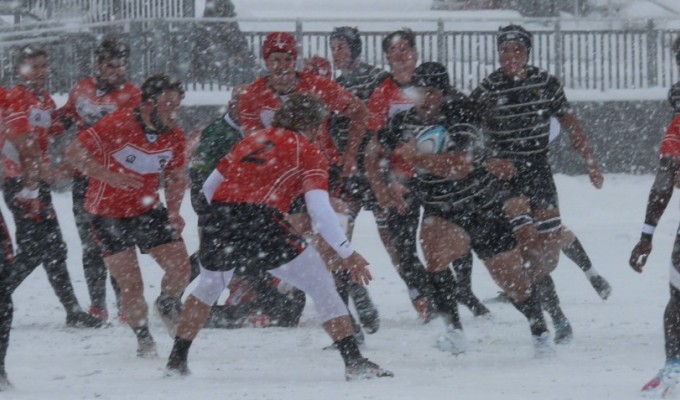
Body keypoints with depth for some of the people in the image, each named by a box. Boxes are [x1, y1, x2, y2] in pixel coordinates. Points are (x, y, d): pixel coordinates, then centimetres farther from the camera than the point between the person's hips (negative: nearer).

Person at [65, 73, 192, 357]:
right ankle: (143, 338, 18)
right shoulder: (117, 125, -24)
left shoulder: (174, 136, -5)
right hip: (109, 214, -5)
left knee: (180, 267, -5)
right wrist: (110, 175, -34)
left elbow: (176, 177, 11)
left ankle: (168, 305, 28)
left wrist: (174, 211, -5)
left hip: (148, 211, 5)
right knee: (131, 285, -6)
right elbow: (74, 152, -24)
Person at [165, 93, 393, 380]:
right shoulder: (308, 153, 8)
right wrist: (347, 253, -6)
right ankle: (354, 362, -7)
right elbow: (319, 209, -6)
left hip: (219, 221, 5)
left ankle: (177, 358, 35)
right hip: (262, 224, -5)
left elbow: (209, 187, 29)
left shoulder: (250, 141, 25)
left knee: (209, 287, 32)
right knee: (322, 286, 3)